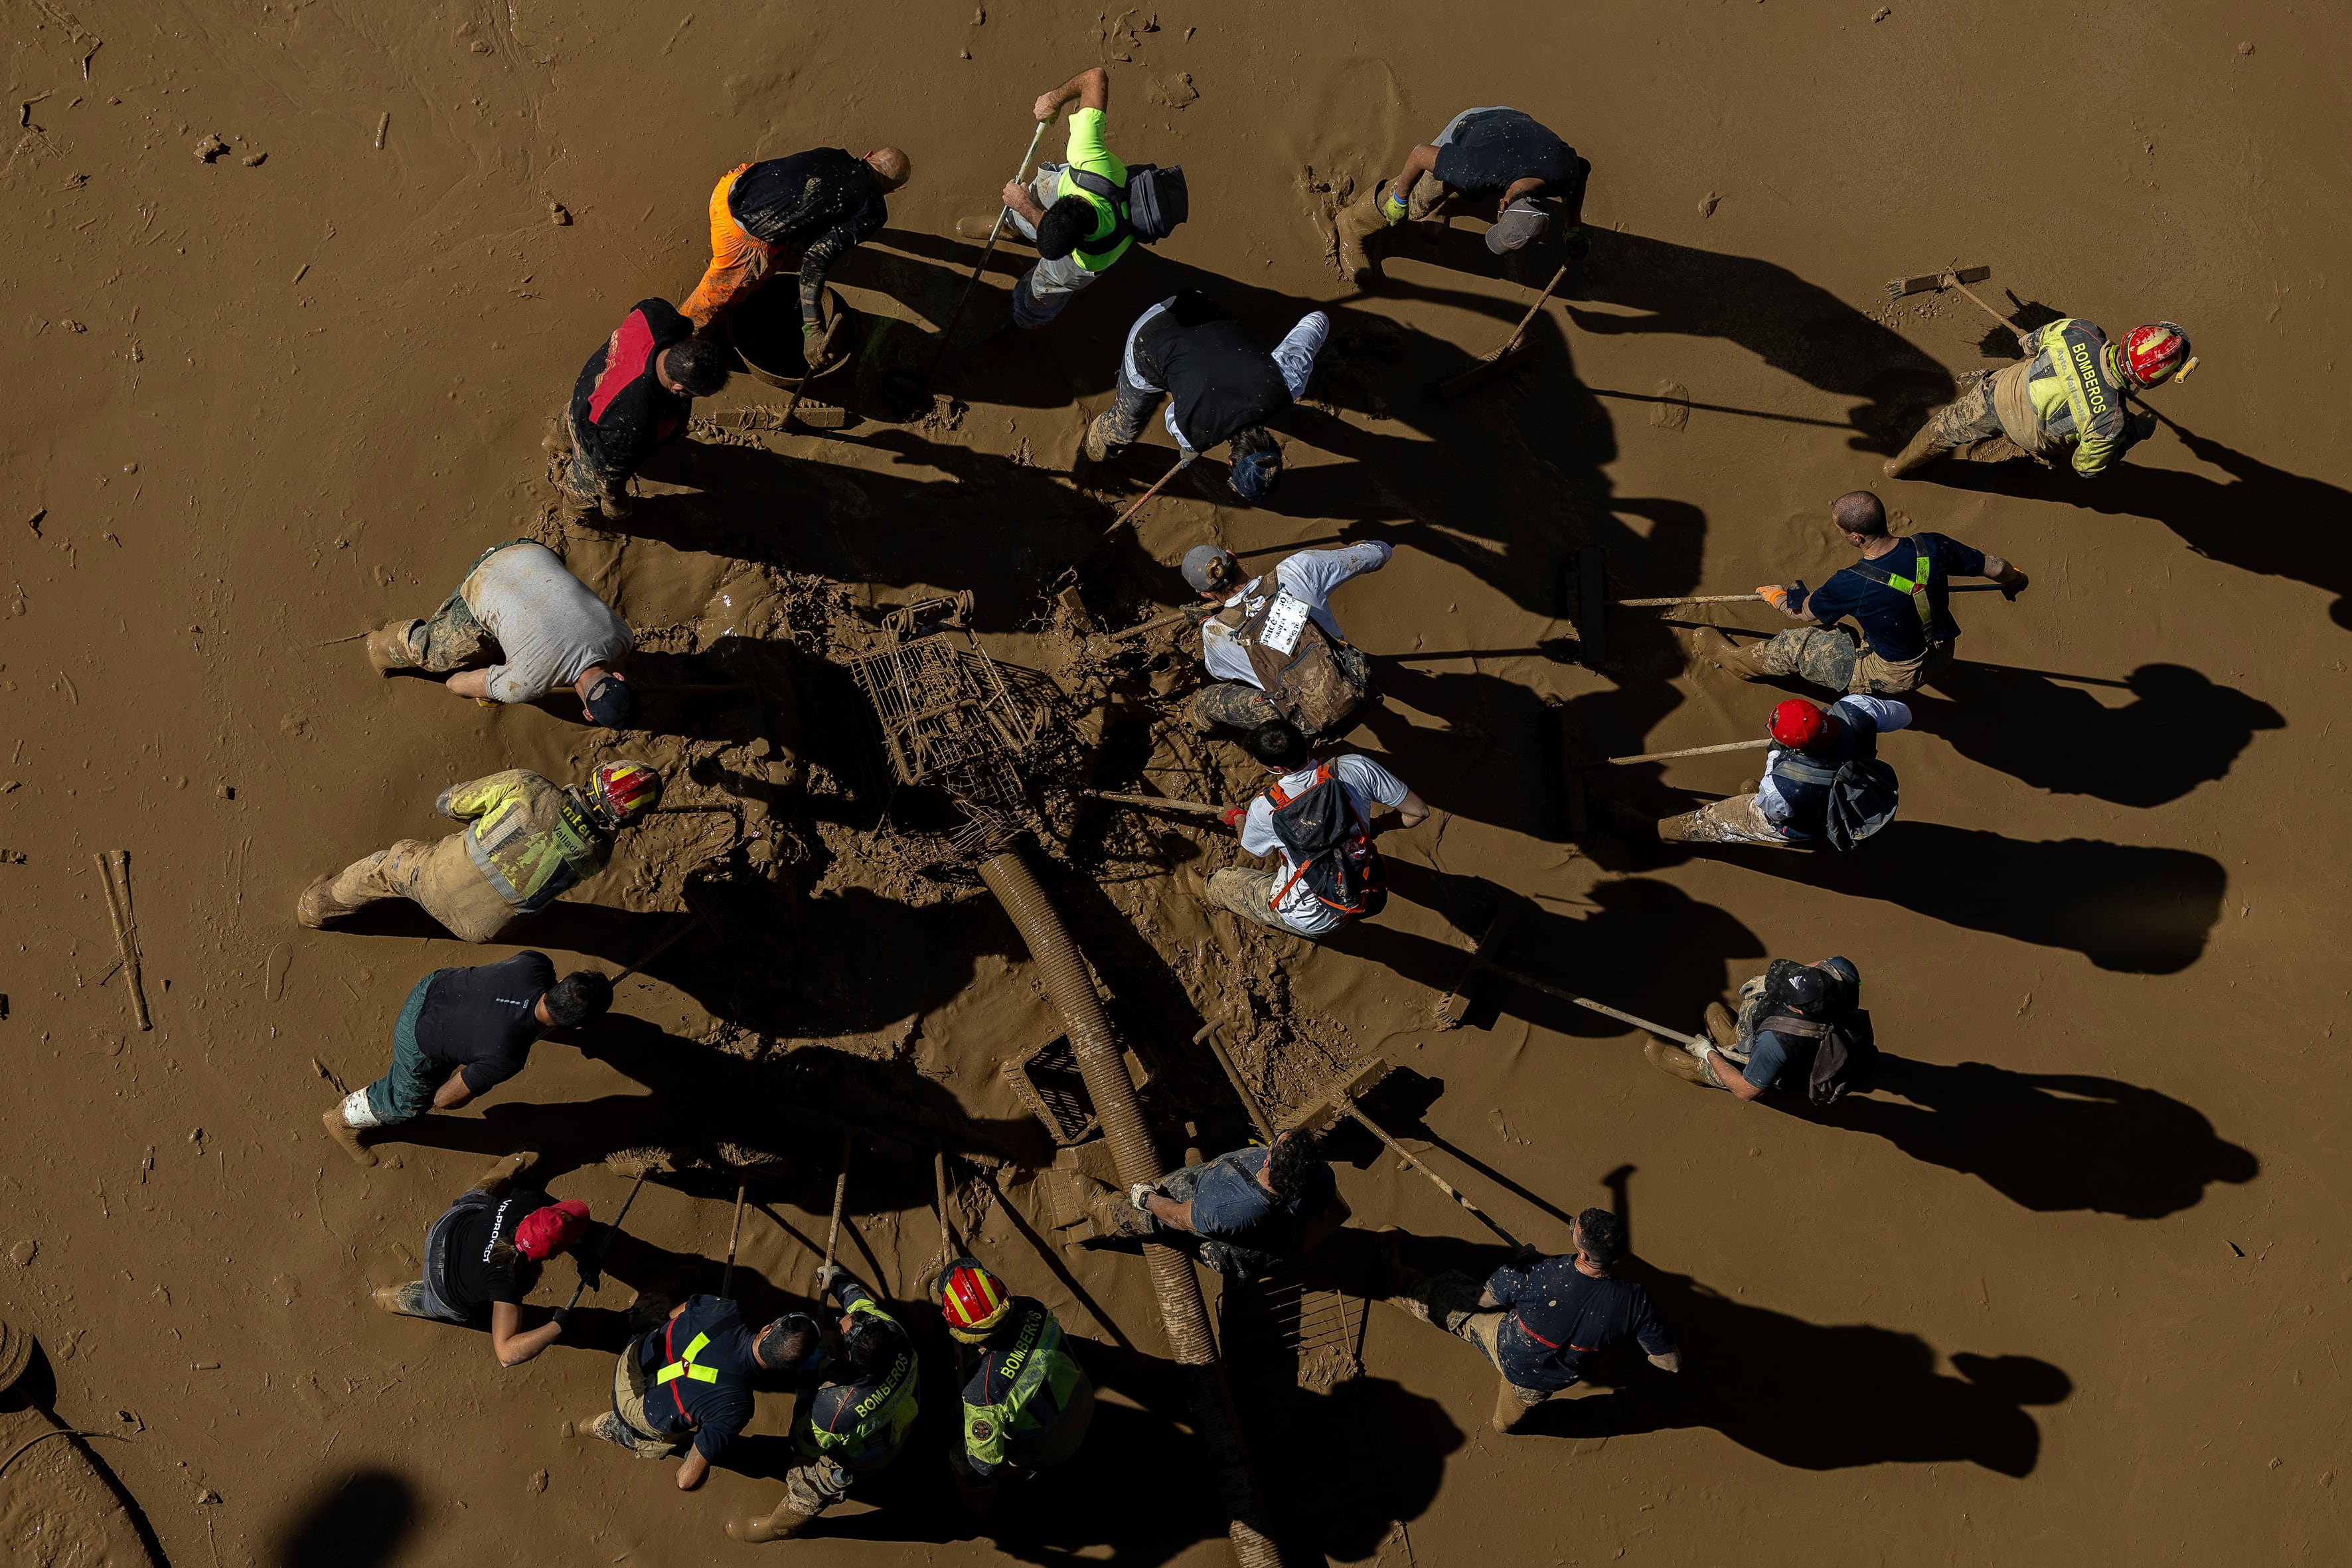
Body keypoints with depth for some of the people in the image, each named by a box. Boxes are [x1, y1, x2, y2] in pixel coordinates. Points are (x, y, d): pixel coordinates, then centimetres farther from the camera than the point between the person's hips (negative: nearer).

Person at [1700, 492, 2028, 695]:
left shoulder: (1848, 585, -30)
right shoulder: (1930, 546, -19)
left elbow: (1803, 610, -8)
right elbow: (1992, 565, -2)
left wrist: (1776, 597, 16)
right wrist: (2015, 580, 24)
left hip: (1894, 678, -5)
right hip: (1942, 657, 5)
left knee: (1794, 644, 13)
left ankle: (1734, 659, 39)